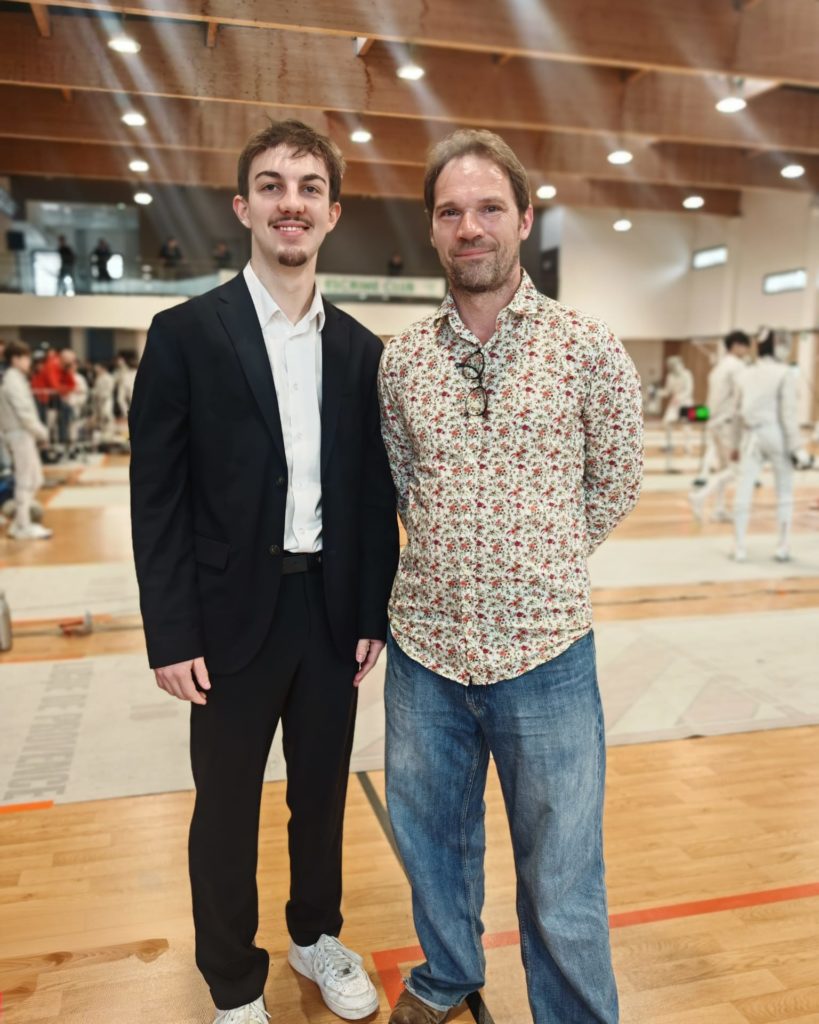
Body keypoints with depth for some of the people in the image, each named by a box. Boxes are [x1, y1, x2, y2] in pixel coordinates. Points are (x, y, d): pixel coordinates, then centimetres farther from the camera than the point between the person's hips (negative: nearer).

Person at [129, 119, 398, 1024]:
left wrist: (374, 611, 3)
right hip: (234, 617, -3)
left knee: (321, 789, 19)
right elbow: (157, 495, -7)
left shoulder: (359, 348, 5)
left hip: (332, 611, 4)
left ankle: (316, 934, 45)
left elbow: (375, 492, 6)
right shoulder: (186, 333, -6)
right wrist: (171, 633, -10)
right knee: (227, 806, 13)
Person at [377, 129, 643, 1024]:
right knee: (431, 840, 23)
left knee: (562, 884, 11)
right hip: (423, 647, 3)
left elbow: (615, 485, 3)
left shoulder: (589, 349, -7)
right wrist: (456, 558, 7)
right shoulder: (399, 360, 1)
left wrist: (536, 569, 7)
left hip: (544, 653, -3)